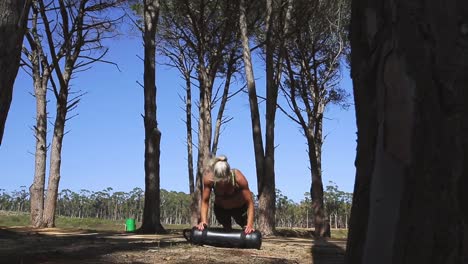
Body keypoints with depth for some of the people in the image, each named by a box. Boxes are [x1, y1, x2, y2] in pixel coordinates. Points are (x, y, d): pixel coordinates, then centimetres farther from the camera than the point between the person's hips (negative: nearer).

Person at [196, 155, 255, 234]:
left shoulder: (239, 178, -38)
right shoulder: (209, 179, -33)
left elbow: (250, 203, -36)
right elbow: (205, 202, -23)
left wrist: (250, 225, -46)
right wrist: (203, 221, -37)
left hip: (240, 208, -1)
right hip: (220, 208, 1)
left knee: (248, 232, -1)